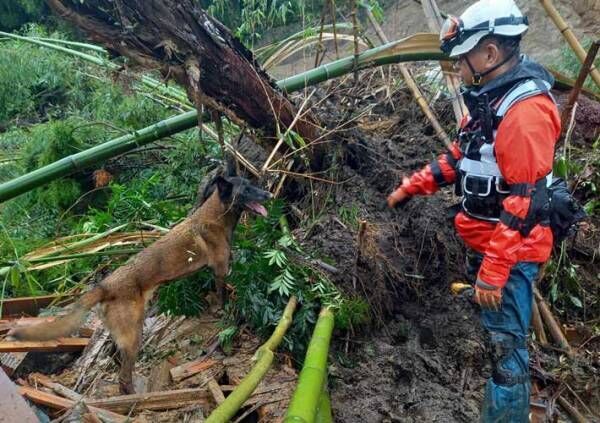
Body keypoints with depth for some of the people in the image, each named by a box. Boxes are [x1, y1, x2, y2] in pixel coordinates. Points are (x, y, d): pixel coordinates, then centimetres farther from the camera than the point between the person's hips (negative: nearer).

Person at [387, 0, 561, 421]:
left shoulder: (526, 109, -23)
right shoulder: (488, 99, 10)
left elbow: (524, 202, -27)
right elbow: (460, 158, 20)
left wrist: (494, 270, -27)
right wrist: (412, 186, 15)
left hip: (510, 250, -10)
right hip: (485, 240, 10)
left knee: (506, 343, -2)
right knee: (496, 332, 24)